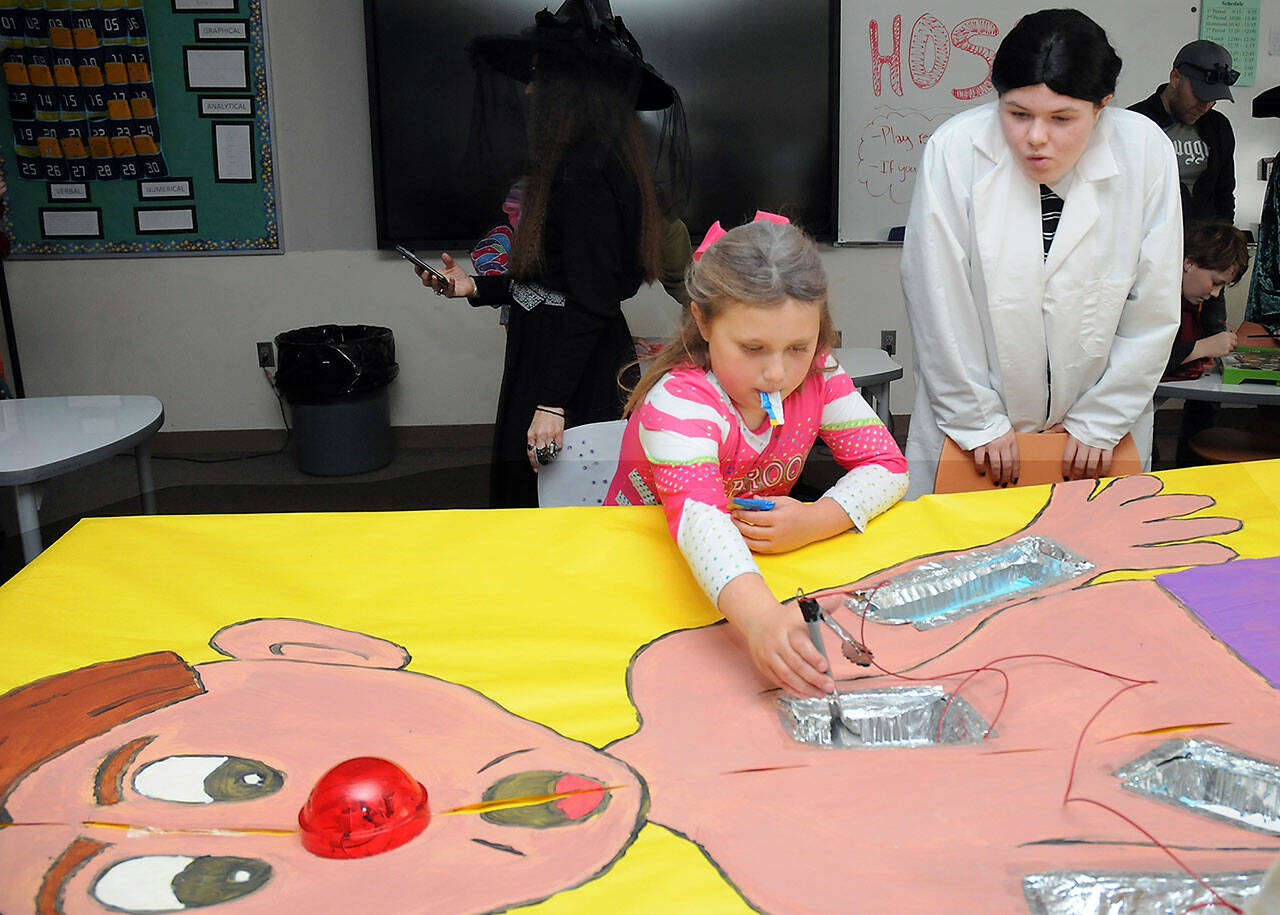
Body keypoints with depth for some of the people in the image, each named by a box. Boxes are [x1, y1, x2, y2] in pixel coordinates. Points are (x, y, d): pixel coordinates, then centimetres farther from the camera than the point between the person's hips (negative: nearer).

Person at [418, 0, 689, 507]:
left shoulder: (583, 175, -19)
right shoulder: (590, 163, 12)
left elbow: (590, 302, -23)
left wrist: (551, 403, -24)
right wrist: (476, 286, 24)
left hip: (574, 379, -10)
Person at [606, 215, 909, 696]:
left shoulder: (817, 375, -10)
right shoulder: (679, 401, -29)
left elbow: (887, 465, -7)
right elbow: (697, 512, -45)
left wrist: (816, 520, -27)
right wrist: (759, 618, -63)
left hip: (764, 561, 5)